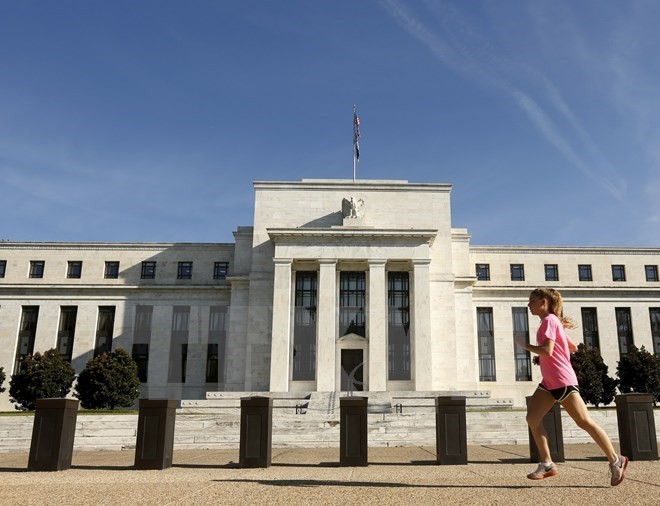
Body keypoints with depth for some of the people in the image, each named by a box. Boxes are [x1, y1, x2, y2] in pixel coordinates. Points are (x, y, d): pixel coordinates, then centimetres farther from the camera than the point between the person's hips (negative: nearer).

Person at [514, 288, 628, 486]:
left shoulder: (549, 320, -12)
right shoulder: (552, 321, 17)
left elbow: (547, 351, -24)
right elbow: (573, 347, 24)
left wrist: (525, 345, -11)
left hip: (562, 381, -10)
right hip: (549, 382, 10)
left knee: (584, 422, -2)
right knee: (532, 418, -1)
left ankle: (615, 461, 11)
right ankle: (547, 464, 3)